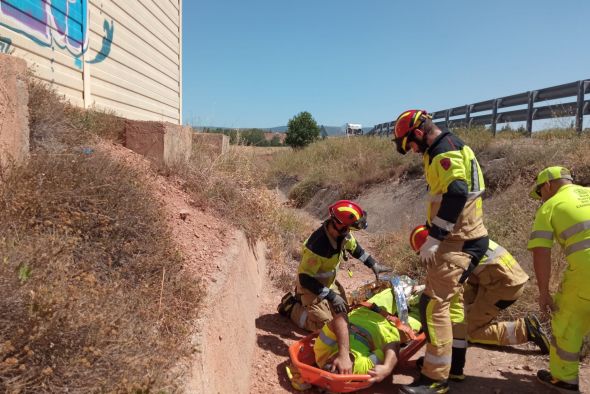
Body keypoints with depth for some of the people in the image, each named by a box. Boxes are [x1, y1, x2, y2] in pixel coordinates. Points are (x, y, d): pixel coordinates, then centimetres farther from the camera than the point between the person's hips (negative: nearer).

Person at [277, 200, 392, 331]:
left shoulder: (342, 234, -16)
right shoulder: (317, 246, -39)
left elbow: (354, 248, 7)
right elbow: (305, 279, -33)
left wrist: (374, 264, 4)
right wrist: (331, 296, -34)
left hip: (328, 283, 8)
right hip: (310, 286, -7)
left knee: (342, 315, 13)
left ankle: (302, 300, 26)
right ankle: (291, 306, 10)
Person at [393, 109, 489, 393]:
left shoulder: (446, 150, -15)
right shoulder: (444, 150, 18)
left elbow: (456, 195, -26)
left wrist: (433, 239, -24)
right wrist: (435, 236, 23)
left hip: (458, 241, -11)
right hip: (460, 237, 11)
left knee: (434, 304, -10)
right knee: (449, 300, 19)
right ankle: (452, 362, 33)